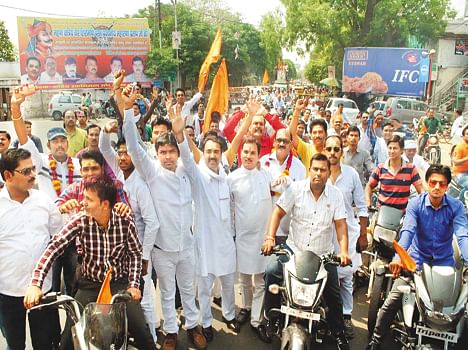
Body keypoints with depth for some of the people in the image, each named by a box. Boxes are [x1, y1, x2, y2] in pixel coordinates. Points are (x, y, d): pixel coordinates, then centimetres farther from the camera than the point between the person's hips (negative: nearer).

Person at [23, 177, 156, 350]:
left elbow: (135, 254, -3)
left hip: (120, 282, -1)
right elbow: (53, 248, -20)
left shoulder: (125, 220, -14)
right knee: (70, 335, -7)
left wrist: (133, 285, -9)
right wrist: (35, 284, -29)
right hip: (90, 284, 1)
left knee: (141, 331, -12)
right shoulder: (81, 221, -14)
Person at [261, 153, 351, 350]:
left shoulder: (336, 195, -3)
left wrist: (343, 251, -20)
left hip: (324, 254, 1)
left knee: (333, 295, 5)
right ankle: (270, 317, 0)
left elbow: (340, 225, -6)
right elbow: (278, 212, -7)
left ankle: (338, 333, 30)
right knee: (271, 273, -21)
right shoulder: (296, 189, -7)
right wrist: (270, 238, -20)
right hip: (294, 249, -1)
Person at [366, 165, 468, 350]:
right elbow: (407, 230, -23)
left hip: (444, 262, 2)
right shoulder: (416, 203, -9)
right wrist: (398, 256, -40)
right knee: (392, 301, -7)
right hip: (416, 259, -1)